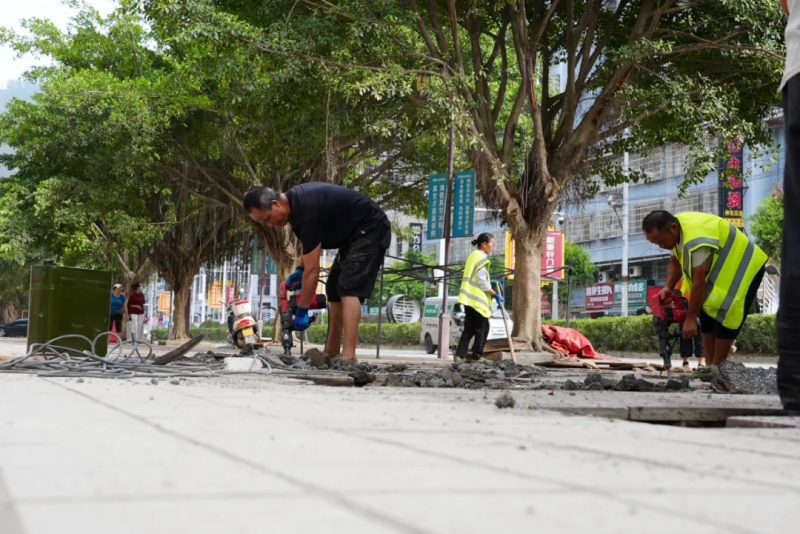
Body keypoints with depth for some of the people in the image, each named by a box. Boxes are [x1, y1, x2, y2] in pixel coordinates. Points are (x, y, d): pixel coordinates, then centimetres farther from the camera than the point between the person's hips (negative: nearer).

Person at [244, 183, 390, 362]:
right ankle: (331, 353, 13)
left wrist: (301, 311, -18)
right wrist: (299, 269, 8)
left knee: (349, 289, -22)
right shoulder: (295, 200, 0)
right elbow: (312, 244, 19)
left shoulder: (306, 211, -30)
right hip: (355, 232, 11)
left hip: (371, 229, -11)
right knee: (334, 289, 10)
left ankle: (348, 357, -28)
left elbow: (313, 270, -25)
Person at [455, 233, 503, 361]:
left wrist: (490, 284, 21)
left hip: (469, 298, 9)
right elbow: (482, 282, -16)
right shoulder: (482, 258, -11)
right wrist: (495, 294, -10)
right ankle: (477, 356, 1)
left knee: (469, 328, 8)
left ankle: (460, 354, 1)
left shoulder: (473, 255, 18)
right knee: (482, 328, -1)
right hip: (477, 298, -9)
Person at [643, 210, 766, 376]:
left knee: (724, 318, -14)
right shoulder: (677, 230, -8)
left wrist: (690, 318, -28)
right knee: (707, 316, 8)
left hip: (744, 267, -10)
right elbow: (675, 262, 6)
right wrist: (668, 288, -10)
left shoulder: (696, 239, -38)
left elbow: (699, 281, -33)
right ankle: (710, 367, 12)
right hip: (720, 268, 10)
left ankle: (716, 370, -6)